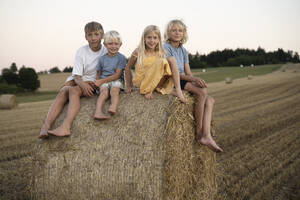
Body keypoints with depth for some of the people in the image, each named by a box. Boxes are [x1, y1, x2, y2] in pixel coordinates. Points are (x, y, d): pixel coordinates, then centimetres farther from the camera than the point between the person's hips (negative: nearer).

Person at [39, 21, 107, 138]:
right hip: (78, 81, 2)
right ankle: (46, 126, -43)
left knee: (74, 90, -33)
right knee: (63, 91, -30)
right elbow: (77, 76, -5)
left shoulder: (107, 52, 0)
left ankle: (66, 126, -50)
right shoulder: (81, 51, 2)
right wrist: (83, 84, -28)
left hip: (94, 83, -2)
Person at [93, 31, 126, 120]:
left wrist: (102, 80, -11)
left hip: (116, 80, -1)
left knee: (114, 90, -34)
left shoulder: (121, 57, 1)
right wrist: (98, 81, -6)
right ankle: (98, 111, -55)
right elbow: (99, 73, 19)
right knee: (104, 91, -30)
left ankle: (113, 107, -62)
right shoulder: (102, 59, 13)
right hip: (103, 82, 1)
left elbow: (117, 75, -6)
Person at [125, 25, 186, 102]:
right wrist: (129, 86, 6)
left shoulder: (161, 53, 2)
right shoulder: (138, 52, -4)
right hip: (141, 81, -3)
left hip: (157, 83, 3)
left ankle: (178, 90, -21)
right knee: (160, 62, -27)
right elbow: (128, 67, 6)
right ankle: (148, 90, -20)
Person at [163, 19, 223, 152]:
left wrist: (195, 80, -11)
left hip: (183, 81, 8)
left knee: (210, 100, -10)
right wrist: (194, 79, -25)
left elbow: (188, 73, 13)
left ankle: (206, 135, -23)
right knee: (202, 92, -27)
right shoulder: (165, 48, -6)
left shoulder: (183, 51, 18)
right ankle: (199, 132, -18)